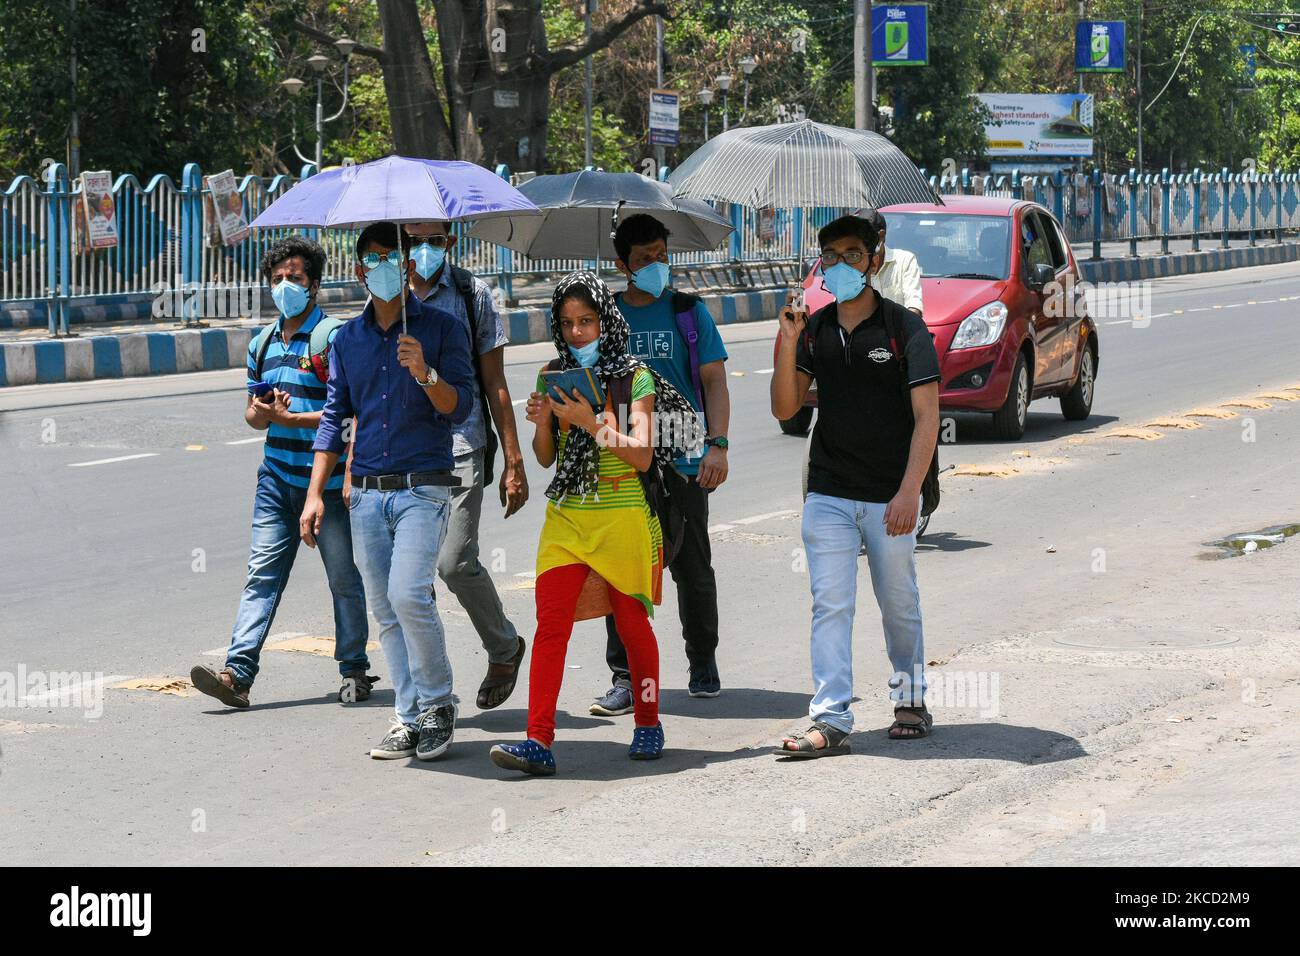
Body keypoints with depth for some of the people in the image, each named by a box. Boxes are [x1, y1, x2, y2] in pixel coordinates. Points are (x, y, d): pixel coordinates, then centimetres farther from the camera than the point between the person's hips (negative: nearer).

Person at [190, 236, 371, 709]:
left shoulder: (333, 336, -8)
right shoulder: (263, 343, 13)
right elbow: (253, 412, 19)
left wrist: (288, 418, -18)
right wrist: (264, 410, -5)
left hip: (328, 479, -5)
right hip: (277, 478, 5)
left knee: (344, 579, 6)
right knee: (262, 573, -4)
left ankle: (354, 670, 19)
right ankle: (237, 673, -12)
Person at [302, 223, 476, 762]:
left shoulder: (442, 328, 1)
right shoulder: (348, 339, 13)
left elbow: (459, 409, -5)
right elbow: (334, 417, 15)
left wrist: (425, 373, -23)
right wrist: (315, 493, 9)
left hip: (423, 488, -5)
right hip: (366, 493, 5)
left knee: (408, 595, -18)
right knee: (384, 609, 4)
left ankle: (438, 703, -2)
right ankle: (409, 718, 10)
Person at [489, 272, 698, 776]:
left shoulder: (635, 379, -1)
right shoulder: (554, 378, 11)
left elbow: (642, 455, -9)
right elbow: (546, 458, 13)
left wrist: (591, 423, -19)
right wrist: (541, 422, -7)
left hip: (624, 516, -3)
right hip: (566, 516, 3)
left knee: (631, 623, 8)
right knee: (551, 624, -9)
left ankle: (648, 725, 27)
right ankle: (539, 741, -14)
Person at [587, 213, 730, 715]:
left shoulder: (688, 311, 4)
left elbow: (714, 381, 1)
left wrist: (718, 444, -11)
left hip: (681, 463, -1)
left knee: (692, 570, 7)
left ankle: (703, 663, 24)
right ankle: (625, 676, 1)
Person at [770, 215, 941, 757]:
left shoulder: (903, 328, -6)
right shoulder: (814, 330, 6)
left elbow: (926, 416, -11)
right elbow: (784, 409, 3)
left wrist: (910, 491, -21)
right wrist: (787, 345, -12)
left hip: (890, 498, -3)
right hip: (828, 493, 3)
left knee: (899, 605, 10)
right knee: (830, 605, -6)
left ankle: (911, 698, 30)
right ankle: (830, 720, -9)